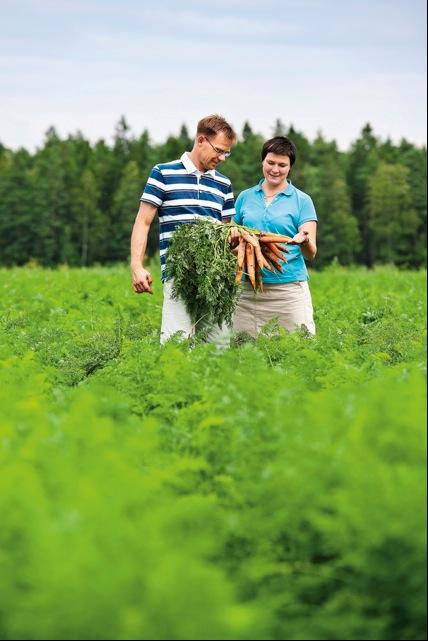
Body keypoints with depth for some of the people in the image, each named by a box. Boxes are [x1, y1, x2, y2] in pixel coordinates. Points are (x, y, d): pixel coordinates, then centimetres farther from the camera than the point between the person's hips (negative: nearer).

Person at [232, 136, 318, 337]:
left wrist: (305, 241, -24)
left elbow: (311, 254, -1)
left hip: (290, 289, -2)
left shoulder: (302, 200, 4)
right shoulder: (245, 197, 12)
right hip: (248, 290, 2)